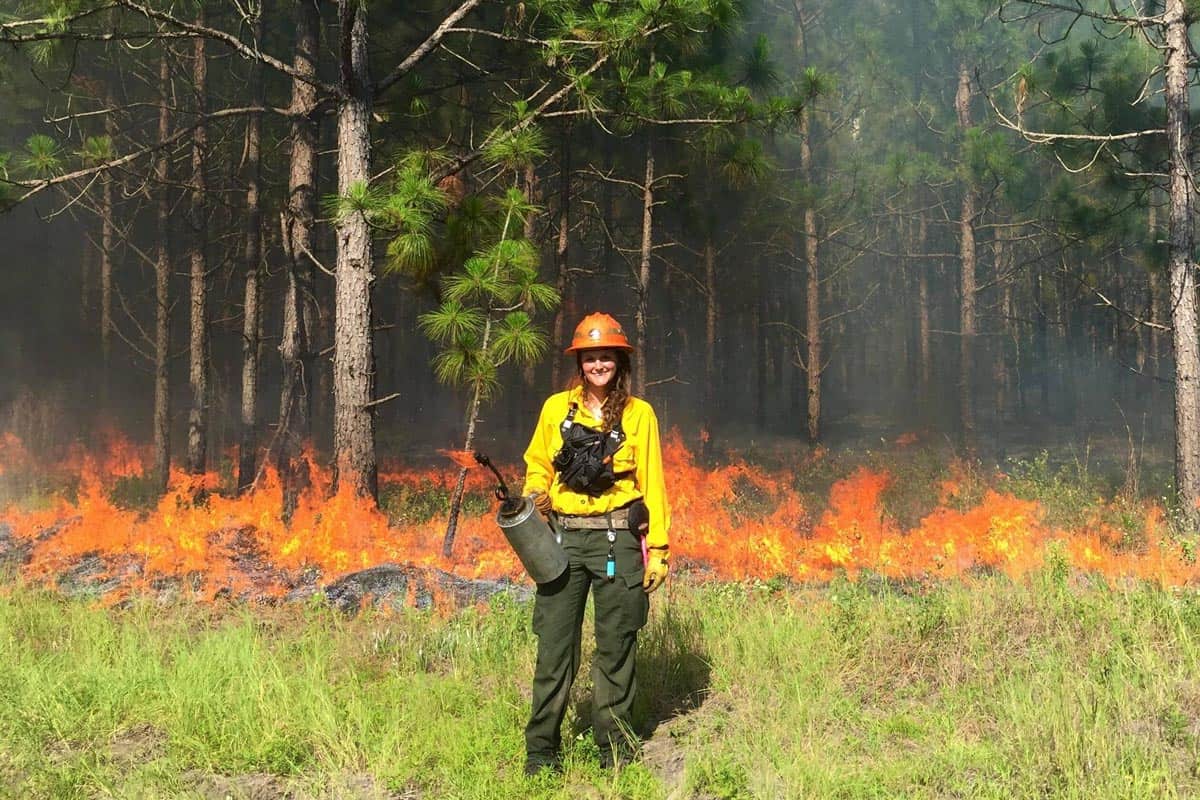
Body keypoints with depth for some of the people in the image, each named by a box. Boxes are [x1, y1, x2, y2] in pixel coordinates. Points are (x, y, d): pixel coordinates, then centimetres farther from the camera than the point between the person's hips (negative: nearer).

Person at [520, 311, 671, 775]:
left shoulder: (638, 414, 5)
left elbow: (652, 484, 4)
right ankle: (541, 753, 6)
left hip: (617, 540, -1)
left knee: (616, 647, 5)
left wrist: (657, 550, -2)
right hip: (562, 539, 1)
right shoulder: (557, 408, 9)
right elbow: (537, 465, 19)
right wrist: (536, 492, -4)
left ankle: (615, 751, 16)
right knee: (554, 645, -2)